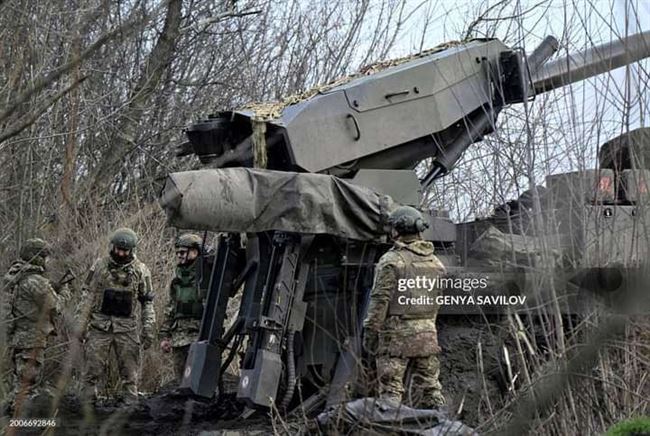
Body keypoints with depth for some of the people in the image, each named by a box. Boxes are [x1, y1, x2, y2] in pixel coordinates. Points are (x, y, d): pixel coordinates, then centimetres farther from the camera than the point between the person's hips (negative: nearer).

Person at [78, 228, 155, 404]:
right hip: (100, 325, 0)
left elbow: (147, 302, 5)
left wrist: (148, 329, -1)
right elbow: (88, 295, 4)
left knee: (130, 372, 3)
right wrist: (83, 323, -1)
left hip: (127, 327, 0)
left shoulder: (140, 270, 1)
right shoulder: (100, 265, 0)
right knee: (94, 369, 0)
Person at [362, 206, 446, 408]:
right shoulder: (435, 262, 13)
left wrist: (370, 331, -6)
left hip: (396, 333, -6)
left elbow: (380, 300, -11)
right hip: (428, 334, 6)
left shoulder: (391, 260, -8)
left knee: (391, 390, -3)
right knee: (428, 386, 11)